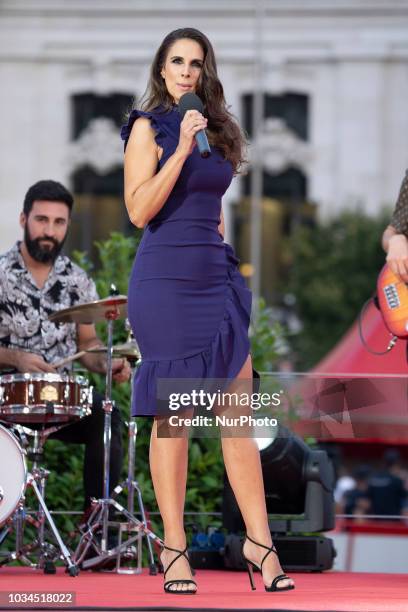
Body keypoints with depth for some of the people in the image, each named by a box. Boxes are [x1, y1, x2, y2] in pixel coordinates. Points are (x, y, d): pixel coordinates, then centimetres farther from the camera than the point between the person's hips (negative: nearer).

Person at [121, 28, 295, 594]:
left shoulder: (216, 129, 14)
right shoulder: (149, 127, -3)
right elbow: (138, 210, -12)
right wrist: (182, 149, -16)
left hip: (218, 279, 6)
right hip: (166, 283, -6)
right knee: (172, 416, -2)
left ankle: (259, 540, 4)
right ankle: (174, 548, 3)